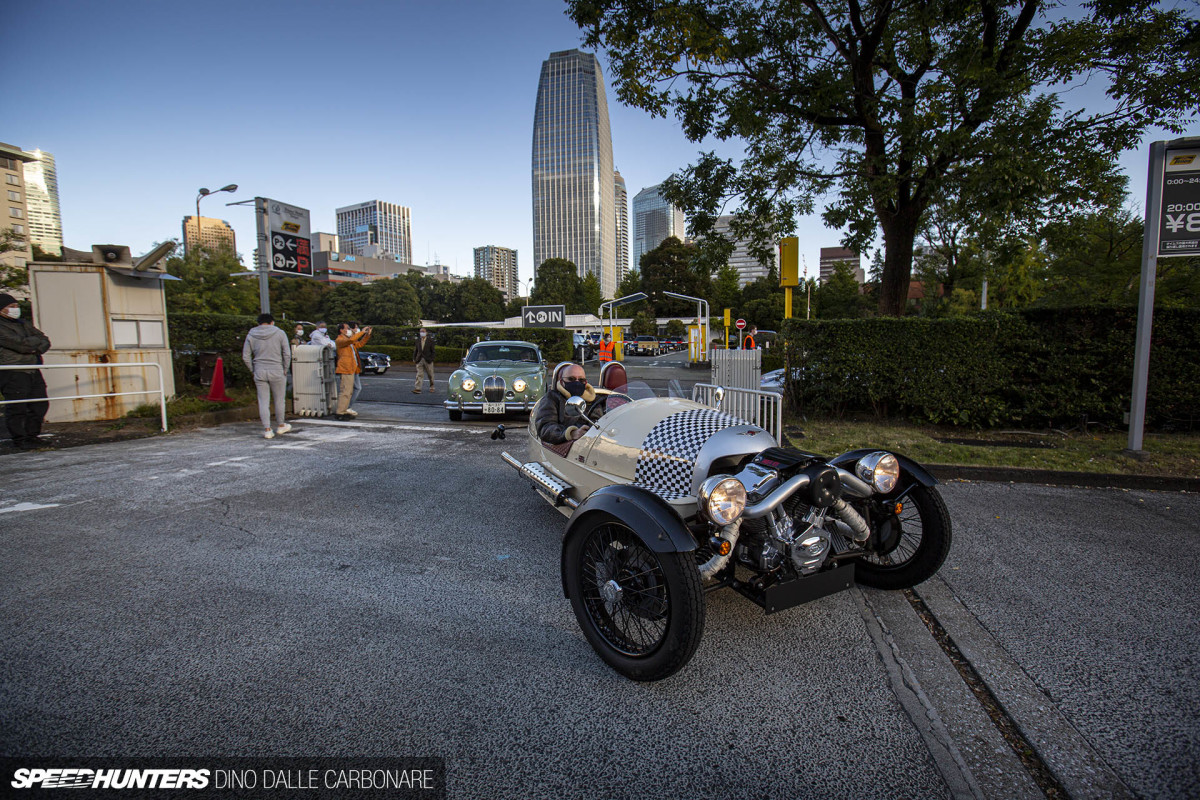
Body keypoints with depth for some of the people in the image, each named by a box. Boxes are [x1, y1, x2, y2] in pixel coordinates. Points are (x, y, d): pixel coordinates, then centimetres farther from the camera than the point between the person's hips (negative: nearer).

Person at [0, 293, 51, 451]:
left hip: (33, 371, 7)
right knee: (17, 407, -6)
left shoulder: (24, 324, 20)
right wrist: (36, 340, 1)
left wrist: (36, 349, -7)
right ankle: (20, 439, 2)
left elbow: (45, 341, 13)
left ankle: (31, 435, 18)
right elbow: (21, 344, -18)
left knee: (40, 404, 7)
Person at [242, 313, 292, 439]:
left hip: (259, 372, 2)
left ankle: (267, 429, 3)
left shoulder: (251, 335, 6)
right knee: (279, 399, 12)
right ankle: (281, 426, 24)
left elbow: (245, 356, 6)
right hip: (277, 372, -2)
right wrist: (285, 370, 4)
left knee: (263, 401, 5)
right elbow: (287, 354, -5)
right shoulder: (280, 333, -1)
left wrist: (253, 371, 14)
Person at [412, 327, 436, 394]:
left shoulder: (430, 340, -3)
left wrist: (431, 359, -11)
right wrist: (414, 358, 5)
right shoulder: (418, 340, 7)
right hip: (419, 360, 2)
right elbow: (416, 350, 11)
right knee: (419, 374, -6)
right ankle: (417, 389, -12)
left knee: (430, 375, 9)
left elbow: (432, 351, -3)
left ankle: (431, 387, 28)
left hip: (427, 360, -2)